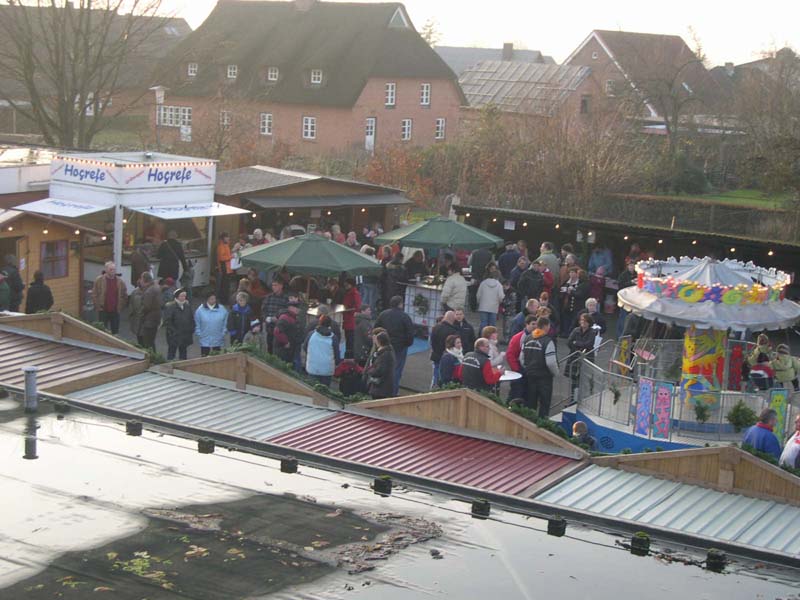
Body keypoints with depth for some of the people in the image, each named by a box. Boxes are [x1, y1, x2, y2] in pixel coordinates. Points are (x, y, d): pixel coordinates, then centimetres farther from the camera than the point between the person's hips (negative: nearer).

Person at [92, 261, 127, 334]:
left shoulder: (120, 281, 4)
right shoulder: (99, 280, -3)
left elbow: (124, 296, 11)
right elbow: (94, 295, -1)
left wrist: (120, 307, 3)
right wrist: (99, 307, -7)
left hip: (115, 312, 2)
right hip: (103, 311, -2)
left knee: (115, 331, 7)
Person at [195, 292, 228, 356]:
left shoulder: (222, 310, -2)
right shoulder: (200, 310, -5)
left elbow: (225, 324, 4)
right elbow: (197, 325, 1)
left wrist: (223, 334, 0)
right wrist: (199, 335, -3)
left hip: (218, 341, 1)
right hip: (205, 341, -1)